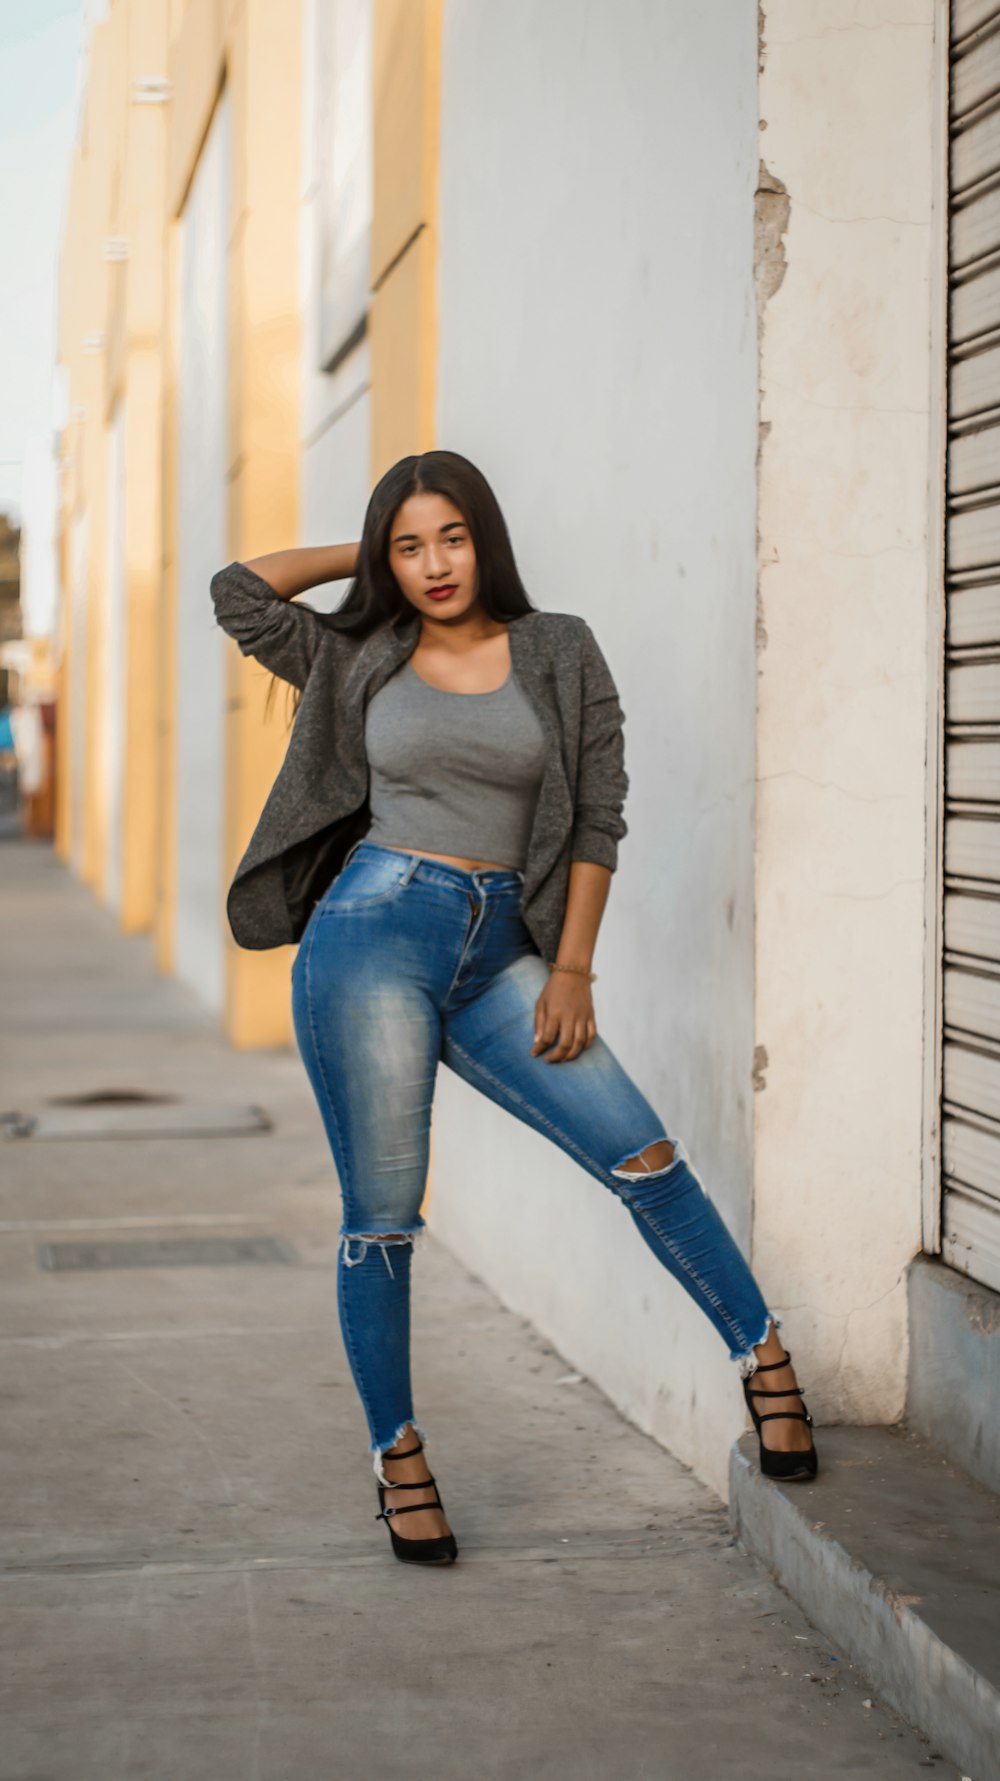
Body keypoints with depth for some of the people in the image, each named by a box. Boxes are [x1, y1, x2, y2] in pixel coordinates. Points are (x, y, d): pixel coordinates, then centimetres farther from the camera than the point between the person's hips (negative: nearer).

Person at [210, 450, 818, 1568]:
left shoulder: (560, 654, 7)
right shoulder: (360, 661, 9)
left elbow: (597, 818, 5)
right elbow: (238, 590, 5)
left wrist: (571, 968, -1)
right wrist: (362, 553, 14)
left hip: (494, 955, 1)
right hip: (373, 931, -1)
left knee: (641, 1153, -8)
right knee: (381, 1219, 1)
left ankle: (763, 1357, 8)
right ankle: (398, 1459, 13)